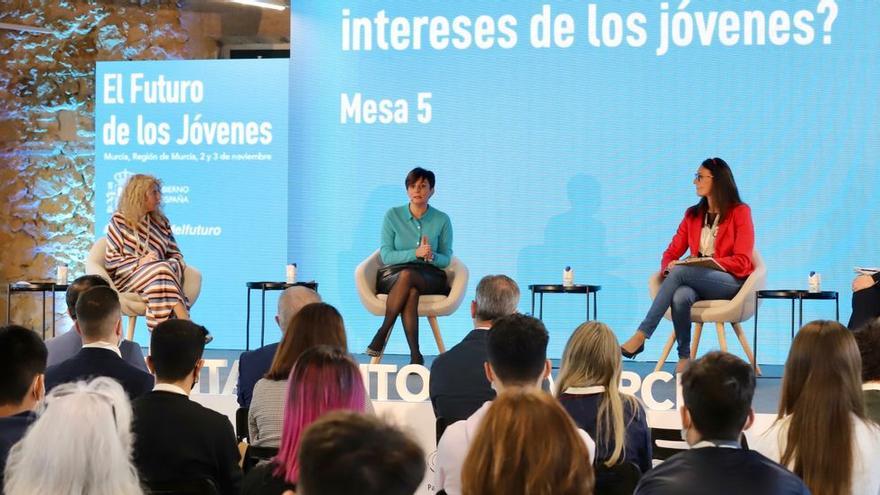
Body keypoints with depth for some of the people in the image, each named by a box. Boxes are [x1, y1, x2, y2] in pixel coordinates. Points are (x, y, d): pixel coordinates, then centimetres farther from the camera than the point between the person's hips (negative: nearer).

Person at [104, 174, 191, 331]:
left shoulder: (161, 222, 21)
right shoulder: (118, 221, 7)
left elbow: (175, 254, 19)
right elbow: (111, 260, 1)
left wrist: (175, 263, -5)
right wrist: (139, 262, -14)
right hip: (127, 278, -3)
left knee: (174, 265, -33)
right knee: (160, 270, -35)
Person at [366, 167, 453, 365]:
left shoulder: (442, 220, 5)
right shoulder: (393, 215, 2)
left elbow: (446, 259, 5)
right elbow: (386, 256, -4)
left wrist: (431, 256, -19)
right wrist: (415, 253, -20)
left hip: (430, 276, 0)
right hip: (392, 275, 0)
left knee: (407, 276, -37)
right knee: (411, 292, -37)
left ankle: (382, 333, -34)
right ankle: (415, 354, -37)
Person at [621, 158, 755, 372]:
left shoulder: (739, 212, 1)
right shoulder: (693, 215, 18)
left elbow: (742, 262, -6)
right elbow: (672, 252, 13)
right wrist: (668, 266, -12)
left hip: (731, 282, -4)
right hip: (697, 283, 4)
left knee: (680, 272, -33)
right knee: (680, 296, -35)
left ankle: (641, 336, -38)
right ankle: (684, 358, -30)